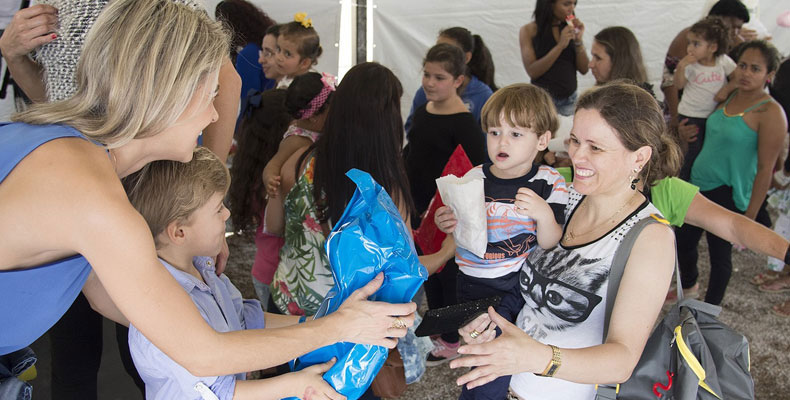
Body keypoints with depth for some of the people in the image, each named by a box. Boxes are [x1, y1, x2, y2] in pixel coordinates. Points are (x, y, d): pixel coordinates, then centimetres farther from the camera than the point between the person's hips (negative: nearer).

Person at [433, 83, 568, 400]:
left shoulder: (549, 183, -3)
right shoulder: (473, 179, 0)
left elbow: (551, 246, -7)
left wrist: (545, 215, -25)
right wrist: (448, 227, -13)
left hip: (524, 284, 0)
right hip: (476, 287, 0)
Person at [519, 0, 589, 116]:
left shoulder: (570, 29, 7)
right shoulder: (528, 31, -3)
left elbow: (584, 69, 4)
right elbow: (532, 72, -14)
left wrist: (578, 41, -10)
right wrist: (560, 46, -19)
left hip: (570, 101, 4)